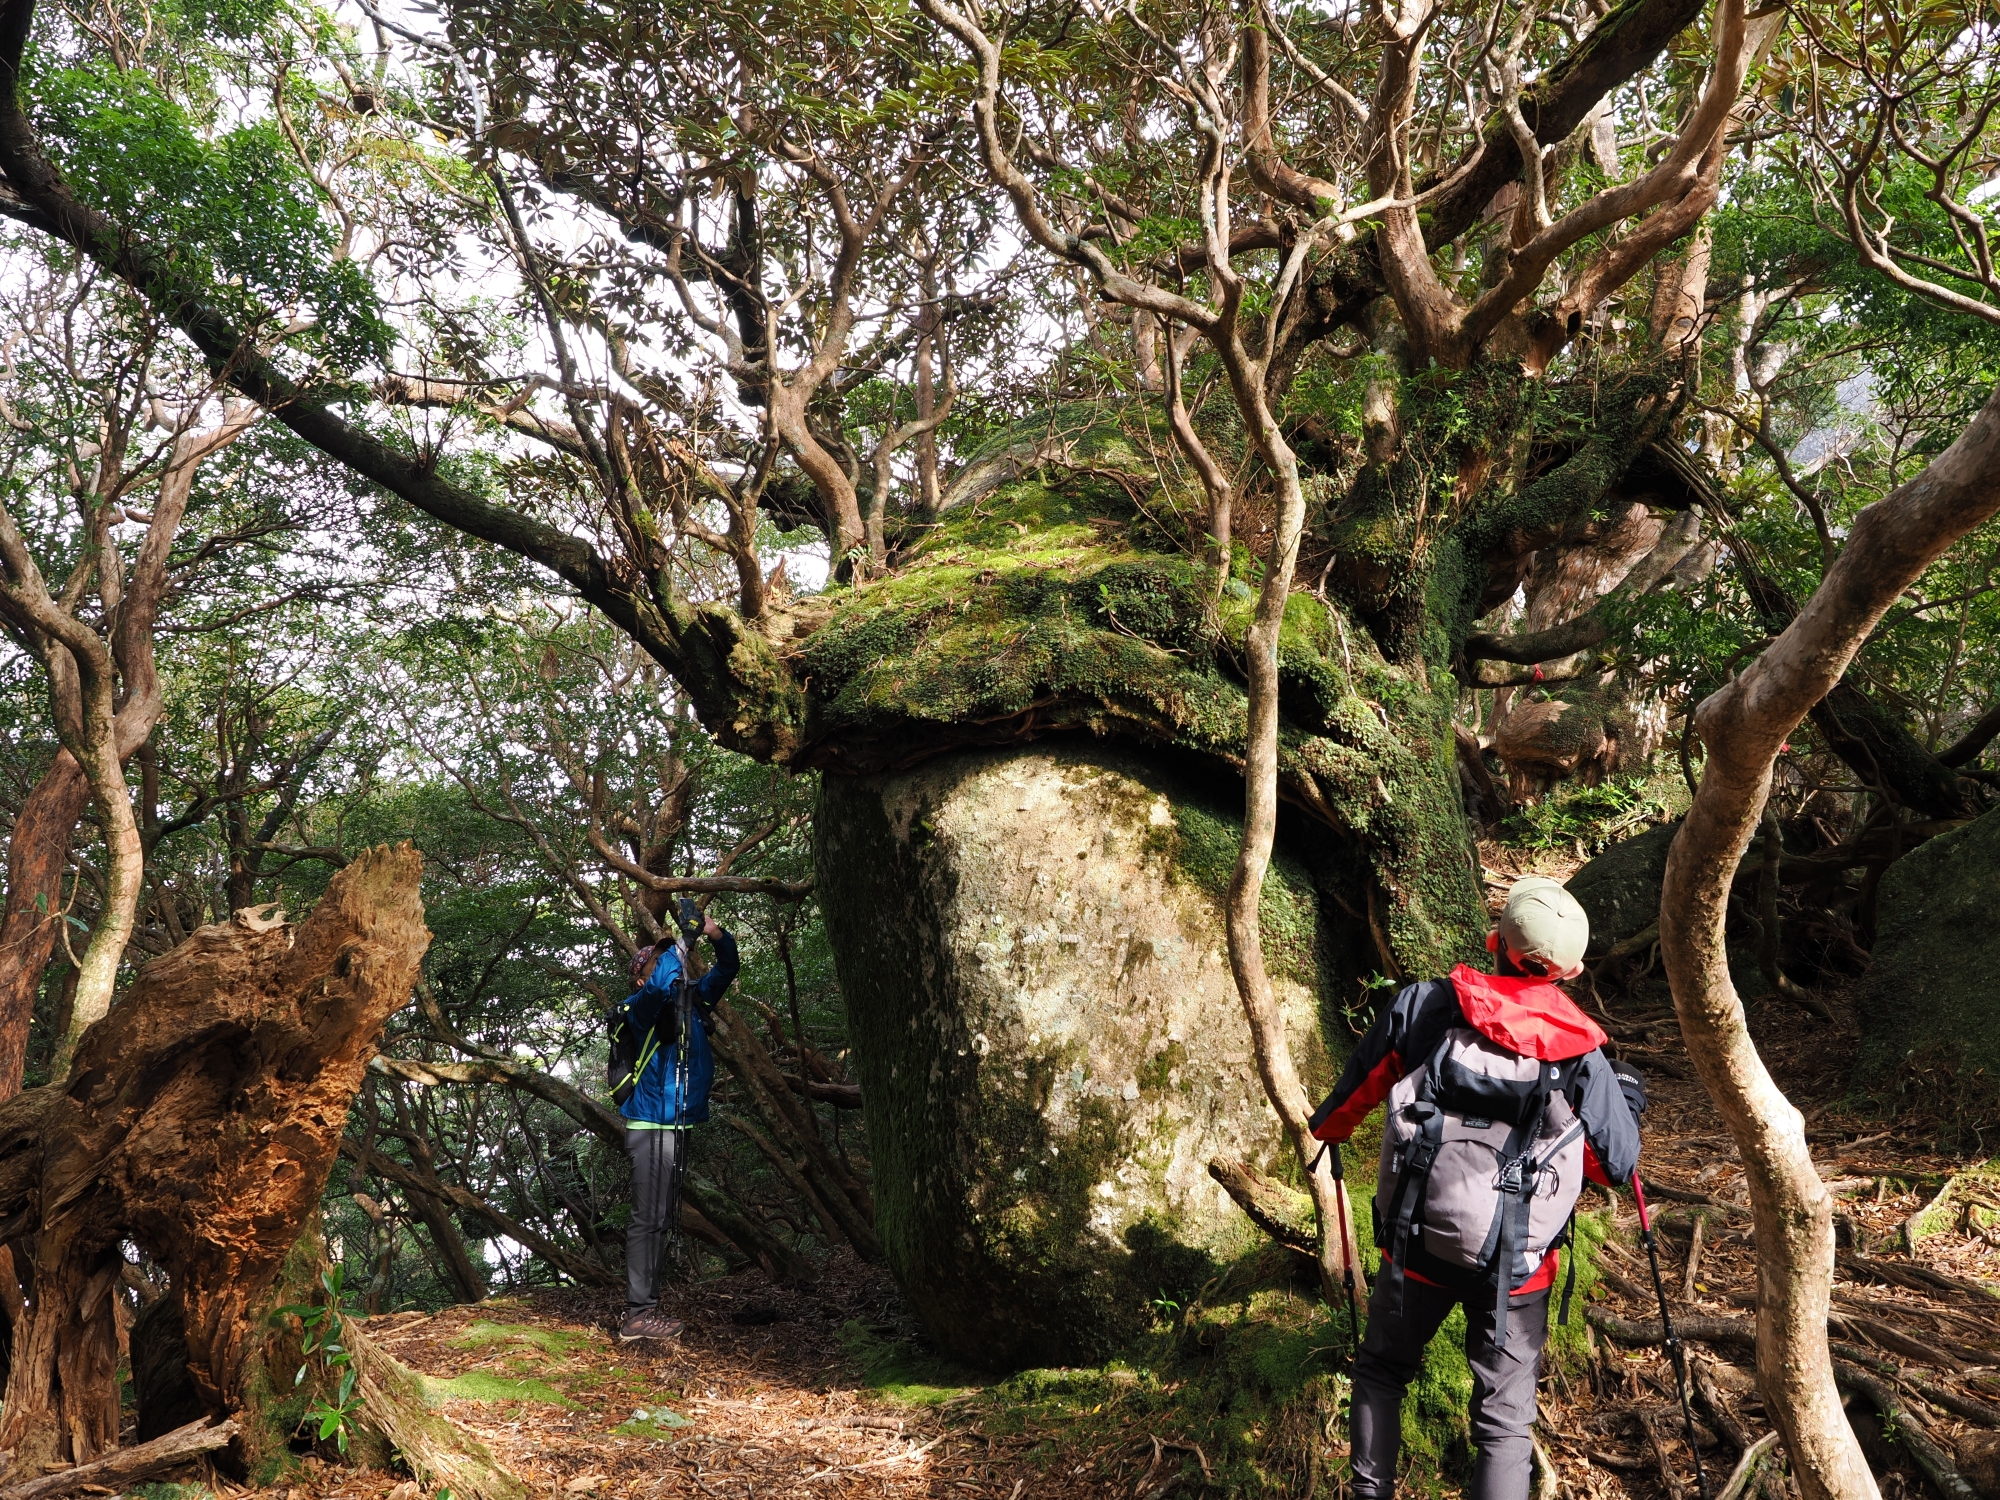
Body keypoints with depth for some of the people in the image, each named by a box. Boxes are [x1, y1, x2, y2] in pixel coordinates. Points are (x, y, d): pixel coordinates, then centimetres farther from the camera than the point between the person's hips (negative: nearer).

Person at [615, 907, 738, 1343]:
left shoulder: (692, 1000, 14)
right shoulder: (642, 1007, -7)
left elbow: (725, 971, 20)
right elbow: (660, 986, -30)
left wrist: (719, 937, 1)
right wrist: (682, 943, -22)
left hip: (677, 1127, 9)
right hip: (652, 1127, -8)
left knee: (662, 1219, 11)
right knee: (648, 1218, -10)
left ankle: (646, 1307, 18)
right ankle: (637, 1315, -9)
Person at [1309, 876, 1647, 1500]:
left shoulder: (1427, 1006, -8)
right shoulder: (1582, 1055, -7)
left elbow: (1360, 1084, 4)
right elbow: (1616, 1167, 3)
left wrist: (1327, 1126, 26)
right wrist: (1627, 1102, 23)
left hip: (1416, 1244, 1)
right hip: (1515, 1267, -1)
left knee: (1381, 1371, 25)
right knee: (1505, 1423, 9)